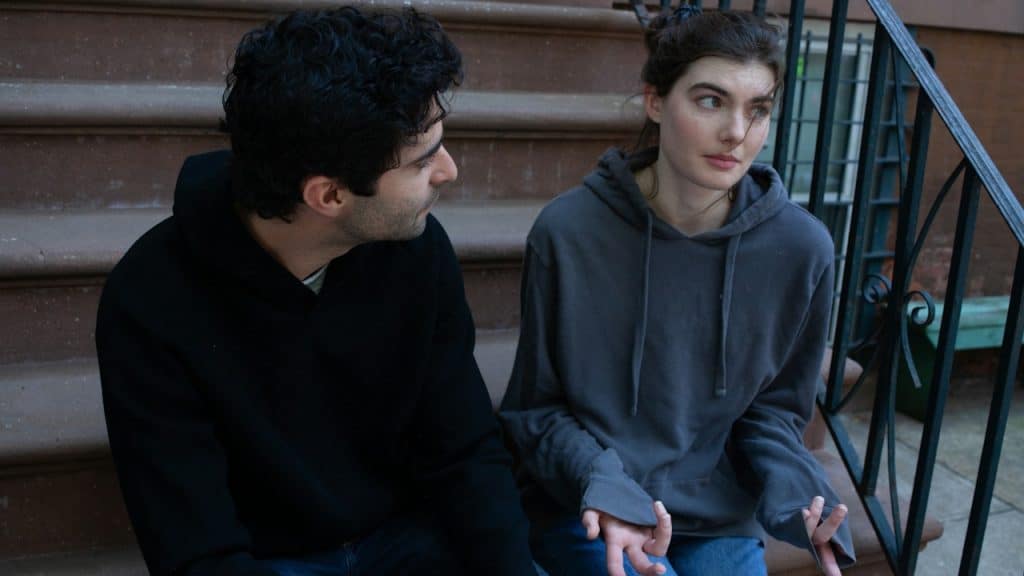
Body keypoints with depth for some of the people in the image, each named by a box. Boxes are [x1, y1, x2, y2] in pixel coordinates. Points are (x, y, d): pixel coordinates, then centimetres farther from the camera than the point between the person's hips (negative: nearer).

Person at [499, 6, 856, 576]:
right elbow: (536, 407, -6)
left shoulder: (802, 247, -10)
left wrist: (794, 497, -15)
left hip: (722, 519, 2)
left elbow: (773, 407, 3)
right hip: (588, 512, -2)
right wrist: (605, 489, -22)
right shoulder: (568, 231, -16)